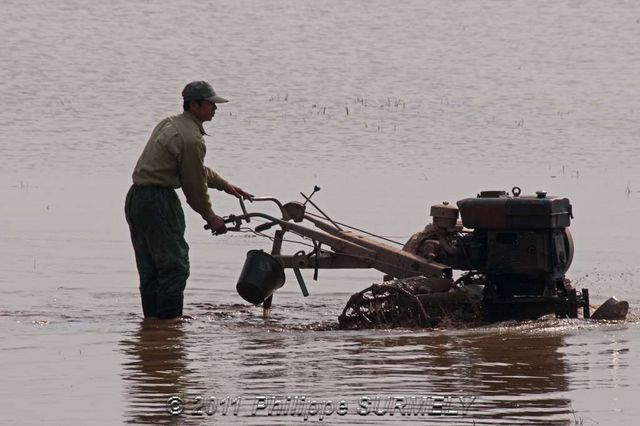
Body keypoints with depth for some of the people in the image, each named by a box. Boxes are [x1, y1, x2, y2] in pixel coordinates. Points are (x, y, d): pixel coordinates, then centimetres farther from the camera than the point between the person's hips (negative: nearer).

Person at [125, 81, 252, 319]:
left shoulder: (169, 124, 17)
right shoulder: (192, 139, -14)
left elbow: (197, 170, 27)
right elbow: (195, 183, -8)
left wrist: (224, 185, 30)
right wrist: (210, 216, 6)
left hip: (134, 199, 10)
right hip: (158, 201, -10)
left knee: (149, 269, 13)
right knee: (174, 265, -4)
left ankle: (152, 318, 16)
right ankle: (169, 318, -7)